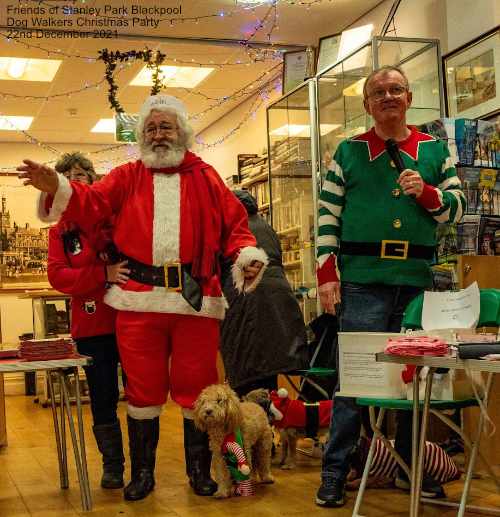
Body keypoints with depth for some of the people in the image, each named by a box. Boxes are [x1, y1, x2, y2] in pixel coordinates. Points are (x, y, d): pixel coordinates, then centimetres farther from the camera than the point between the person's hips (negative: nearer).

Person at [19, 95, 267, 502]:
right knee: (143, 389, 8)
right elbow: (93, 203, -2)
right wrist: (56, 187, -20)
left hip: (196, 299, 0)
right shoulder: (126, 178, 12)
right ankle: (142, 472, 22)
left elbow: (234, 225, 8)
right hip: (139, 300, 1)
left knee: (196, 387, 7)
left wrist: (247, 254, -11)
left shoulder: (206, 178, 11)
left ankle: (199, 469, 23)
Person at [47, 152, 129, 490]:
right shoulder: (60, 232, 7)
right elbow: (58, 276, -6)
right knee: (103, 399, 9)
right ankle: (112, 465, 26)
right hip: (91, 327, 2)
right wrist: (104, 274, -19)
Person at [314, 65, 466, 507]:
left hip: (418, 280, 3)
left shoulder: (435, 150, 11)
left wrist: (427, 193, -9)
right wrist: (326, 275, -6)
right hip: (363, 280, -2)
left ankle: (410, 467, 25)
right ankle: (334, 473, 9)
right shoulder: (350, 151, 6)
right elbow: (328, 215, 3)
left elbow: (458, 207, 11)